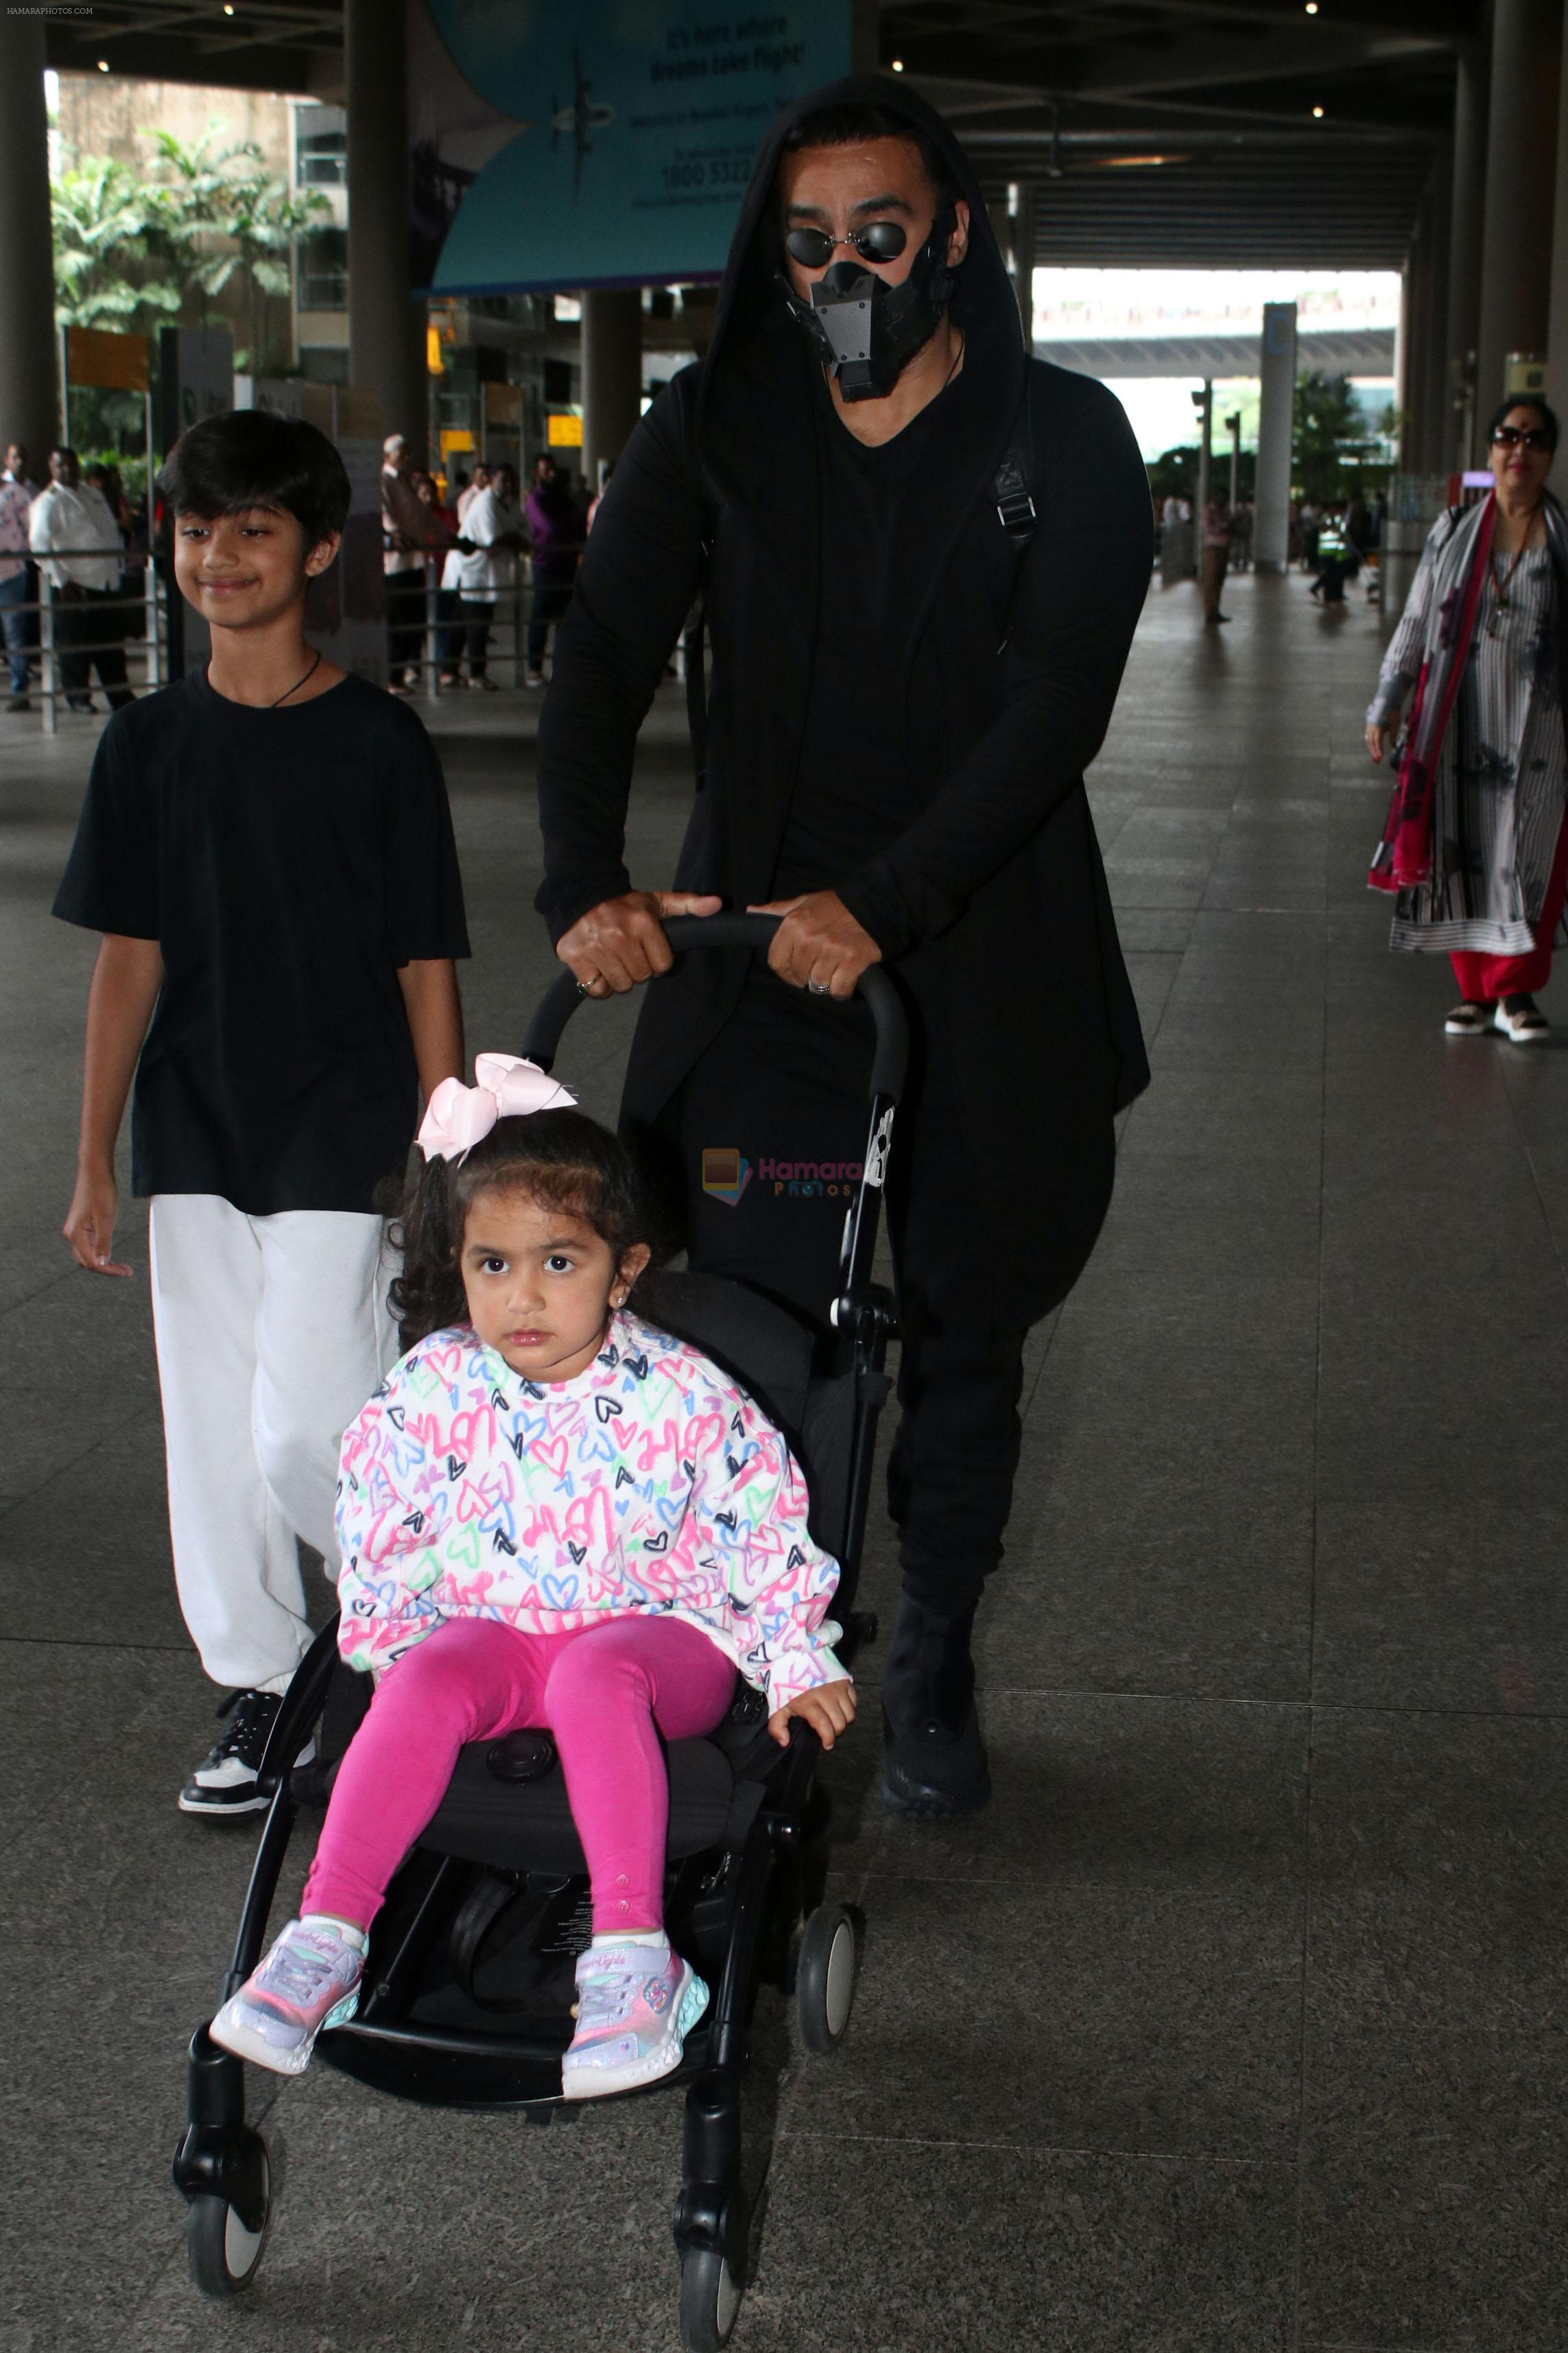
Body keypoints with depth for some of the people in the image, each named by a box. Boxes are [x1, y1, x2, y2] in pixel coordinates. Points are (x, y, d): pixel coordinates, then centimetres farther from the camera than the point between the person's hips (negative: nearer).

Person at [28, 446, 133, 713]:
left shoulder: (94, 494, 17)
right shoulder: (47, 503, -5)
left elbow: (112, 530, 24)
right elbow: (40, 544, -13)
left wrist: (119, 566, 14)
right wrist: (61, 580, -19)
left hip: (107, 581, 6)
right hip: (75, 586, -6)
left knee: (112, 644, 9)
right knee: (76, 643, -1)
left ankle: (120, 696, 17)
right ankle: (77, 696, 11)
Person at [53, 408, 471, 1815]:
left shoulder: (377, 743, -6)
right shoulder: (148, 744, 4)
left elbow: (426, 970, -5)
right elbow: (129, 959, 7)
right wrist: (96, 1163, 6)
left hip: (341, 1142, -4)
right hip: (196, 1144, 4)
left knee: (304, 1434, -8)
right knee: (212, 1427, 9)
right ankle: (258, 1689, 25)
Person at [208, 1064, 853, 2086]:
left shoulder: (680, 1395, -11)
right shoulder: (432, 1391, -5)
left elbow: (766, 1530, -2)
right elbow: (380, 1535, 8)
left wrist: (799, 1665, -2)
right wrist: (392, 1648, -1)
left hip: (661, 1630, -3)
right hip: (492, 1626, 3)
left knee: (595, 1677, -36)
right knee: (428, 1682, -29)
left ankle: (633, 1951, -39)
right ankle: (327, 1933, -27)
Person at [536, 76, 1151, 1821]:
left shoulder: (1063, 441, -1)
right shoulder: (713, 435, 5)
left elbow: (1057, 704, -13)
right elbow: (604, 653, -7)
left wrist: (884, 905, -25)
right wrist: (586, 886, -24)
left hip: (983, 970, 0)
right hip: (757, 951, 1)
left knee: (965, 1336, 10)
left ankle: (933, 1675, 30)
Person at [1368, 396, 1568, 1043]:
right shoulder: (1453, 531, 7)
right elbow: (1414, 624, 11)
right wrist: (1385, 706, 9)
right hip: (1458, 720, 1)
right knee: (1461, 851, 2)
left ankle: (1516, 988, 9)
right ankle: (1474, 989, 12)